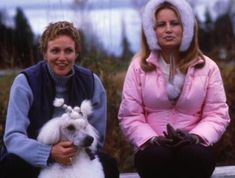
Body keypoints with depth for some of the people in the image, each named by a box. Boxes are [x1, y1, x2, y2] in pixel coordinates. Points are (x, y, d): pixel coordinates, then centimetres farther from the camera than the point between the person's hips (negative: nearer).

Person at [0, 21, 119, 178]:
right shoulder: (25, 82, -11)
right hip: (36, 159, -1)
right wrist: (50, 153, -38)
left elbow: (96, 138, -1)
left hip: (78, 160, 2)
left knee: (108, 164, -26)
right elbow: (13, 137, -21)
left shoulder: (91, 82, -3)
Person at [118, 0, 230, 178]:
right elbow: (130, 116, 2)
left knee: (195, 155, -34)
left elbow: (217, 114, 2)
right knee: (157, 156, -35)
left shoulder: (207, 67, 6)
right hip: (155, 149, 0)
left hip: (192, 148, 1)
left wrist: (195, 137, -18)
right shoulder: (139, 66, 5)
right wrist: (152, 139, -18)